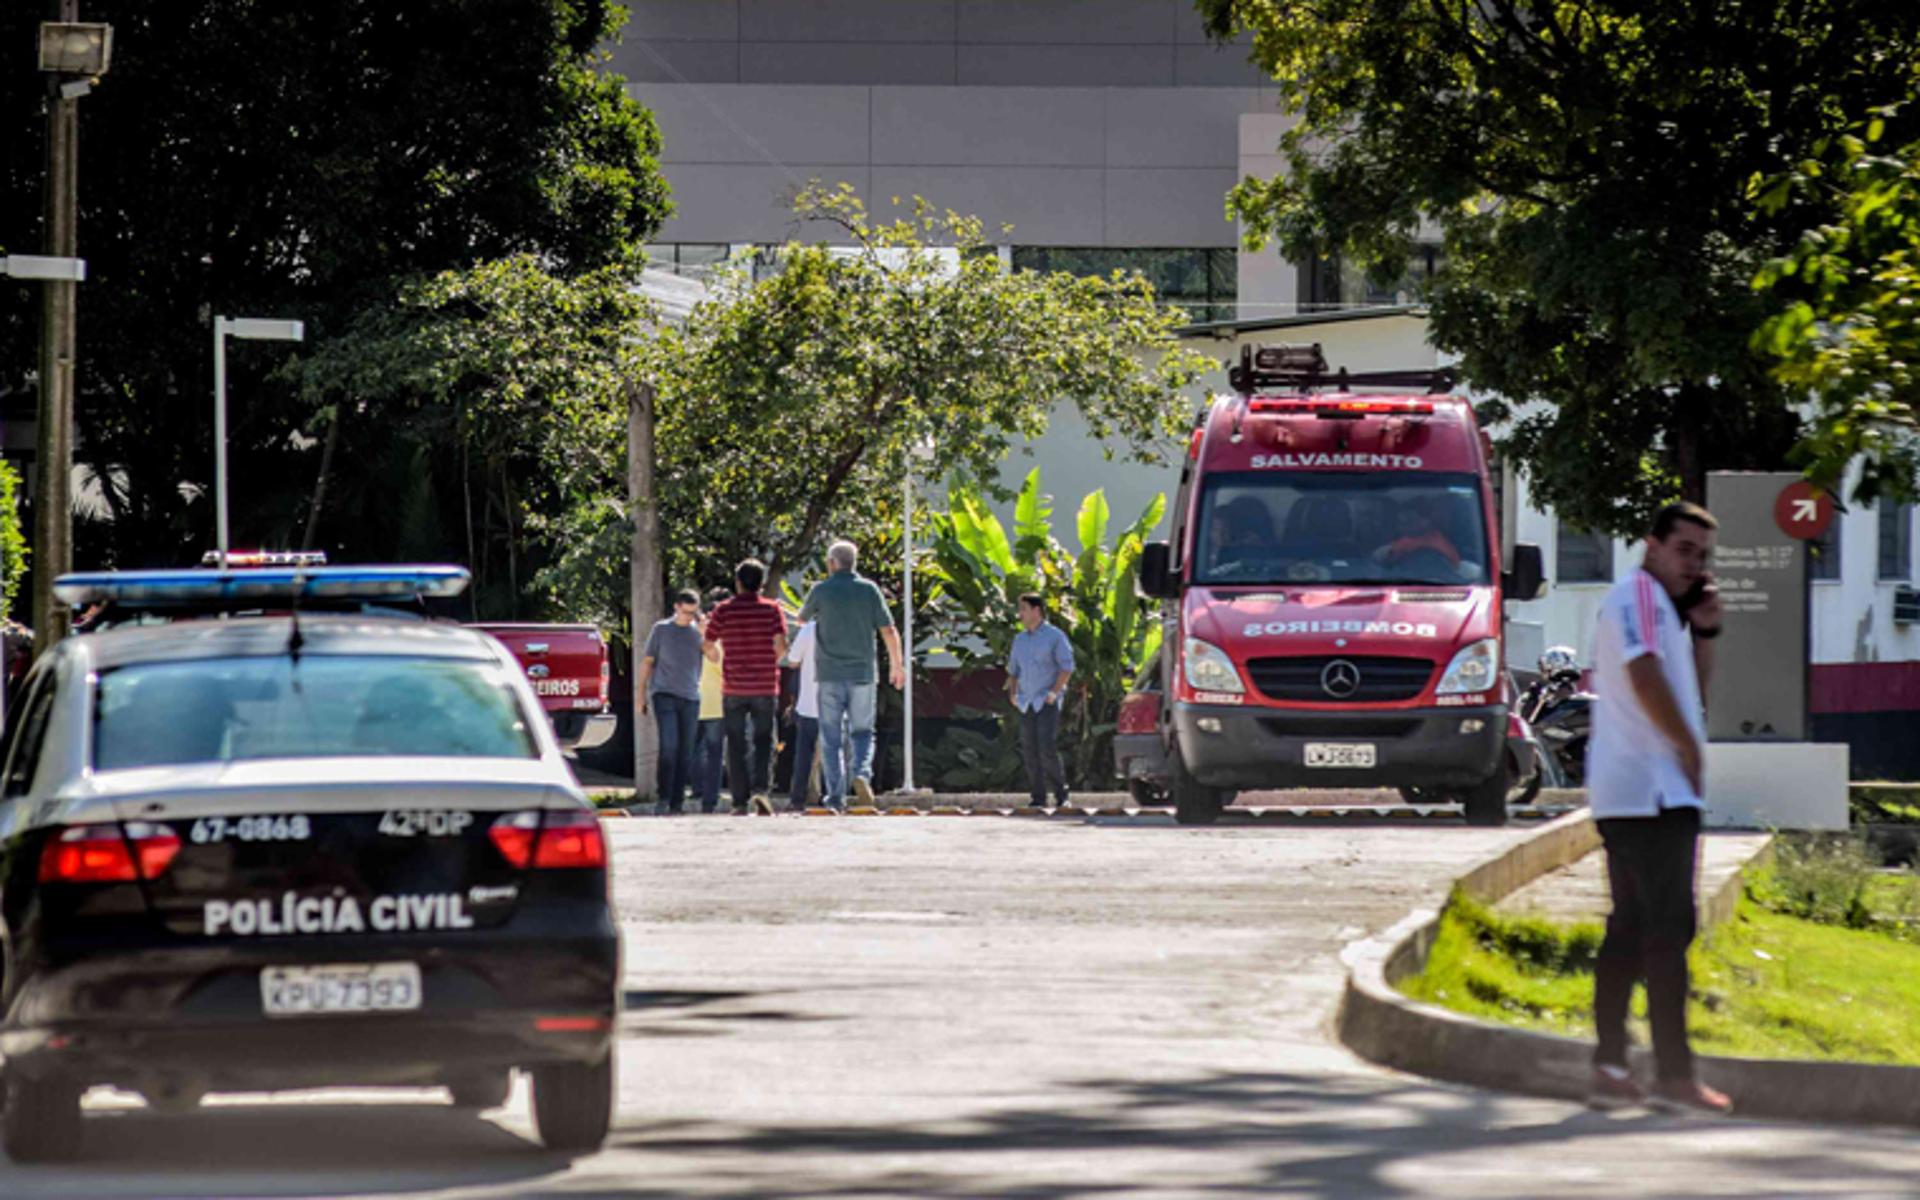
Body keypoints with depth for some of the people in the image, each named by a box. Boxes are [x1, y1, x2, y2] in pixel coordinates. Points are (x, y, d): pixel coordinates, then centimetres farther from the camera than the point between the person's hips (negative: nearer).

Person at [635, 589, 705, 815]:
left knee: (685, 752, 2)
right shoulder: (661, 629, 7)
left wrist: (704, 634, -11)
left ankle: (677, 802, 6)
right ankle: (664, 799, -13)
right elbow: (647, 661, 10)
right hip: (664, 694, -3)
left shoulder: (699, 631, 12)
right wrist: (641, 693, 6)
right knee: (669, 746, -15)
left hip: (690, 697, 3)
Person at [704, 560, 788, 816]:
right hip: (765, 687, 0)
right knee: (763, 741, 8)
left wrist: (719, 659, 25)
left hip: (733, 687, 0)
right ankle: (761, 789, -14)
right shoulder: (772, 610, -2)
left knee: (736, 746, 6)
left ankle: (741, 802, 2)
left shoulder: (723, 612, -1)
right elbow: (781, 646, -10)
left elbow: (709, 647, 3)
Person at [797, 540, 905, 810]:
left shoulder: (821, 590, -3)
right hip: (862, 674, 1)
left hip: (830, 676, -1)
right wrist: (897, 665, 9)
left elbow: (803, 619, 15)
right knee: (862, 732, 12)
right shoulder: (869, 590, 0)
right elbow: (888, 630, -1)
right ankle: (862, 773, -15)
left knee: (832, 737, 4)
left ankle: (836, 795, -1)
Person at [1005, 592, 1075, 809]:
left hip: (1047, 702, -6)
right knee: (1030, 751, 0)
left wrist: (1054, 692, -16)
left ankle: (1061, 794, -6)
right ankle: (1038, 797, 3)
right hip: (1026, 702, 6)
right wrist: (1012, 693, 8)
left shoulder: (1055, 636, -3)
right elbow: (1013, 669, 23)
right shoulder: (1020, 639, 16)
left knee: (1047, 748, -16)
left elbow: (1067, 667, -7)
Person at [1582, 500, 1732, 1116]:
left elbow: (1691, 689, 26)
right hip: (1652, 790, -11)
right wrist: (1691, 750, -14)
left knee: (1630, 928, 10)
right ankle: (1673, 1075, -16)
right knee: (1669, 927, -13)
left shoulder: (1661, 604, 23)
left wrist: (1703, 631, 11)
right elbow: (1645, 677, -21)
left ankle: (1608, 1068, 11)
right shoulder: (1640, 594, -9)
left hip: (1626, 795, 11)